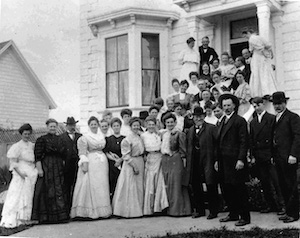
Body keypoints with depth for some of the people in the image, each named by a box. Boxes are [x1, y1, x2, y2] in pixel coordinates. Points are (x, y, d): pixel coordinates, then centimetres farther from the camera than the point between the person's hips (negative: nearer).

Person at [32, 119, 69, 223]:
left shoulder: (60, 139, 14)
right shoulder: (42, 139, -2)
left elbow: (64, 155, 18)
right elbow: (37, 156, -8)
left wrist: (64, 166, 11)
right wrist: (39, 169, -16)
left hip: (59, 167, 5)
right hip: (46, 167, -5)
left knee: (60, 190, 4)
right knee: (47, 190, -3)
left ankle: (61, 214, 10)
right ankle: (46, 216, 4)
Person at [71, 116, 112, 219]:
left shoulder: (102, 136, 15)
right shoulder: (85, 137, -2)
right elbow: (83, 152, -7)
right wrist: (84, 163, -16)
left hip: (102, 161, 5)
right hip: (91, 162, -5)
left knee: (102, 185, 4)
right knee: (92, 185, -5)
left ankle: (102, 210, 10)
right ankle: (92, 211, -1)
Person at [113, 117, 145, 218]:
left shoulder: (140, 137, 10)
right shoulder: (128, 139, -12)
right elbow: (126, 155, -14)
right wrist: (134, 166, -17)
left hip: (140, 163, 7)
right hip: (130, 164, -7)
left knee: (139, 187, 10)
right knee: (130, 187, -2)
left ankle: (138, 208, 17)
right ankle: (129, 210, 5)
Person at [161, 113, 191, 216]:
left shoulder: (179, 134, -4)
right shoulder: (163, 134, 14)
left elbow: (182, 149, -6)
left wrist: (183, 159, -10)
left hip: (176, 160, -6)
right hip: (165, 160, 6)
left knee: (176, 183, -4)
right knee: (167, 184, 7)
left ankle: (178, 209, 3)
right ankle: (170, 209, 14)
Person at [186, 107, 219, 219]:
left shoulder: (211, 128, -4)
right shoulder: (190, 131, 14)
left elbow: (217, 145, -10)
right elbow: (188, 147, 16)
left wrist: (216, 160, -17)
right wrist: (188, 163, 10)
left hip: (208, 162, -6)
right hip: (195, 163, 6)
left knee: (211, 188, 1)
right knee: (195, 188, 11)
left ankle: (213, 211, 12)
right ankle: (199, 210, 24)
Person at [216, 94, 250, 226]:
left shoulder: (240, 121, -6)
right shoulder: (223, 122, 18)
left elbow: (244, 142, -12)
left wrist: (241, 159, -19)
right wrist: (217, 160, 17)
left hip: (235, 161, -7)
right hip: (224, 161, 8)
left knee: (239, 189, -2)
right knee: (227, 189, 11)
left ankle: (245, 216, 6)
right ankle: (233, 214, 23)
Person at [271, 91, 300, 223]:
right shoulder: (275, 118, 17)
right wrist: (273, 155, 11)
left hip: (288, 158, -8)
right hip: (278, 158, 8)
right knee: (283, 186, 10)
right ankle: (289, 211, 19)